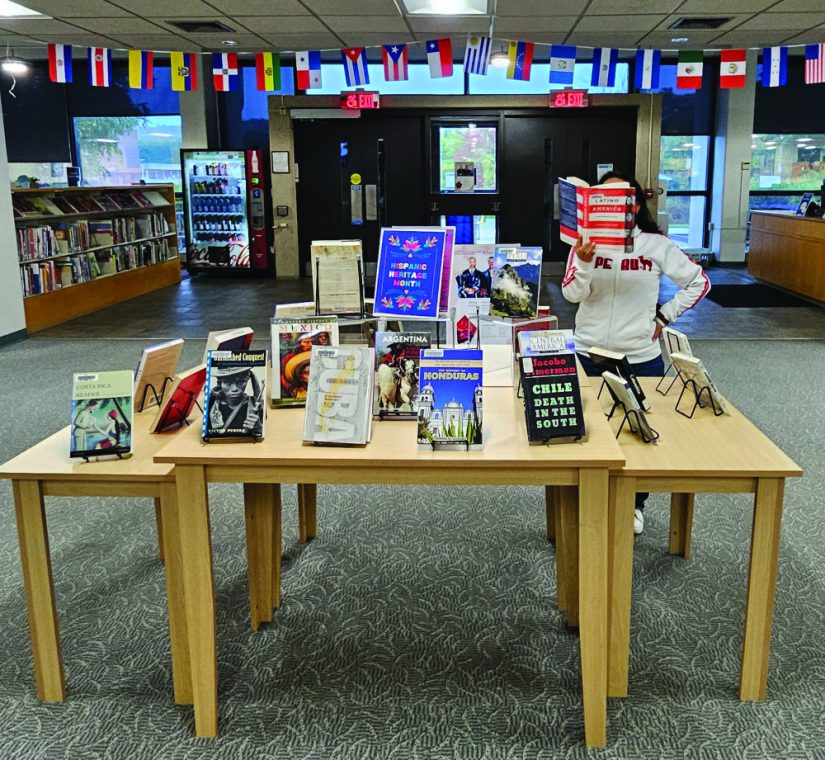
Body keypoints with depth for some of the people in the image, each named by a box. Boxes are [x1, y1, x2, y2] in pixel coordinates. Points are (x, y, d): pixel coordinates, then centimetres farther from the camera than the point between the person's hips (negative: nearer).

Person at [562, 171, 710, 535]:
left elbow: (699, 282, 3)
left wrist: (664, 316, -3)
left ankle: (635, 505, 30)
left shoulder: (656, 245, -4)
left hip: (640, 357, 0)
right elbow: (572, 294, -14)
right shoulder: (585, 242, -2)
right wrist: (584, 262, -32)